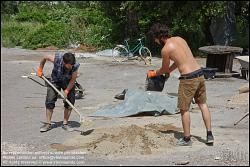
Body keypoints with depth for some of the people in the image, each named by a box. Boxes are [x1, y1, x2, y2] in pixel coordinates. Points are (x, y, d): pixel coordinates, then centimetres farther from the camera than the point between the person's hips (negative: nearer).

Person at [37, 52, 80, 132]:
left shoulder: (75, 66, -33)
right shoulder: (56, 59, -34)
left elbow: (73, 80, -19)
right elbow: (45, 57, -12)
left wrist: (66, 91, -25)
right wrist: (40, 69, -1)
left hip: (68, 83, 0)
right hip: (55, 81, 0)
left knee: (70, 102, -8)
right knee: (49, 101, -7)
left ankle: (65, 123, 6)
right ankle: (48, 124, 3)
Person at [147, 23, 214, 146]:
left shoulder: (165, 49, -8)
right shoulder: (179, 39, 13)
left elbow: (164, 69, 6)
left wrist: (153, 73, 26)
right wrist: (170, 70, 35)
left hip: (188, 78, -7)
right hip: (199, 73, 7)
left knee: (184, 109, 8)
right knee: (202, 104, 19)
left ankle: (187, 139, 17)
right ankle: (209, 135, 20)